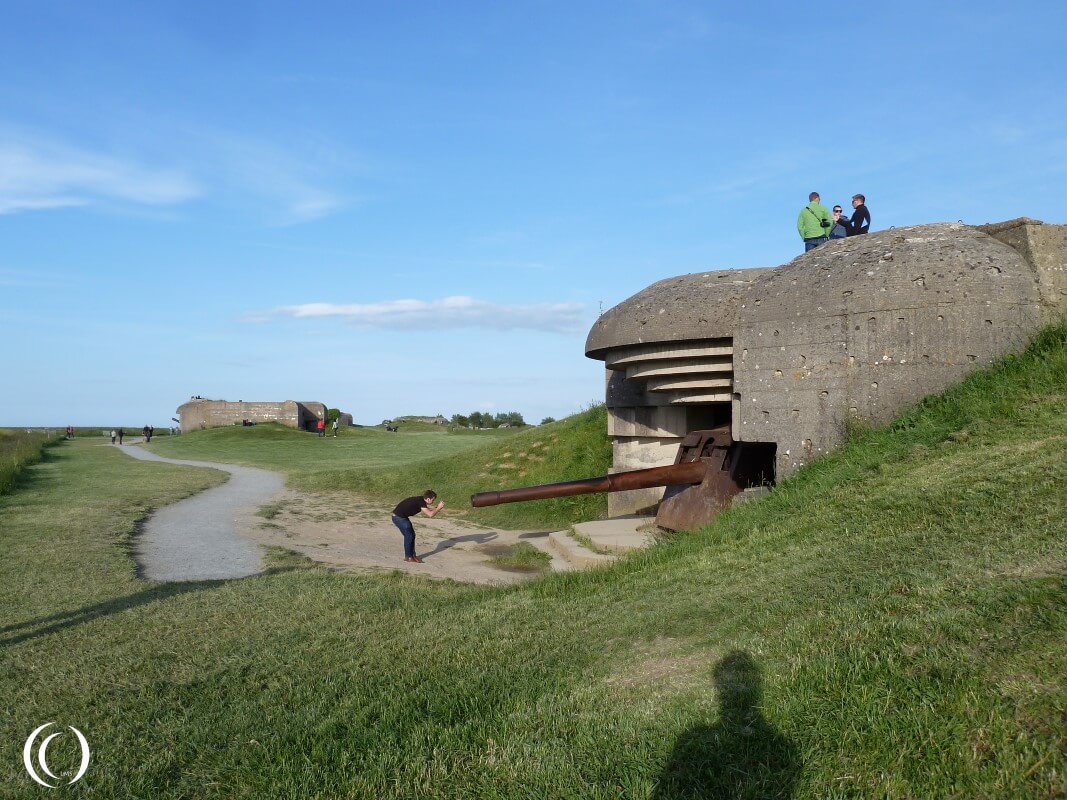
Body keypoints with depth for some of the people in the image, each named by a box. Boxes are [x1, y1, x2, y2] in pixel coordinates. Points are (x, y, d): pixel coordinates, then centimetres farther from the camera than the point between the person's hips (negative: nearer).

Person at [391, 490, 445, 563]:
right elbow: (430, 514, -25)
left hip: (402, 517, 10)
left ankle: (412, 555, 21)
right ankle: (408, 557, 8)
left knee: (412, 535, 13)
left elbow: (429, 509, 18)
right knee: (408, 536, -4)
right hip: (398, 517, -10)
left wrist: (438, 507, 4)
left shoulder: (421, 500, 5)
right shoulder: (420, 502, -22)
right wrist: (439, 508, -14)